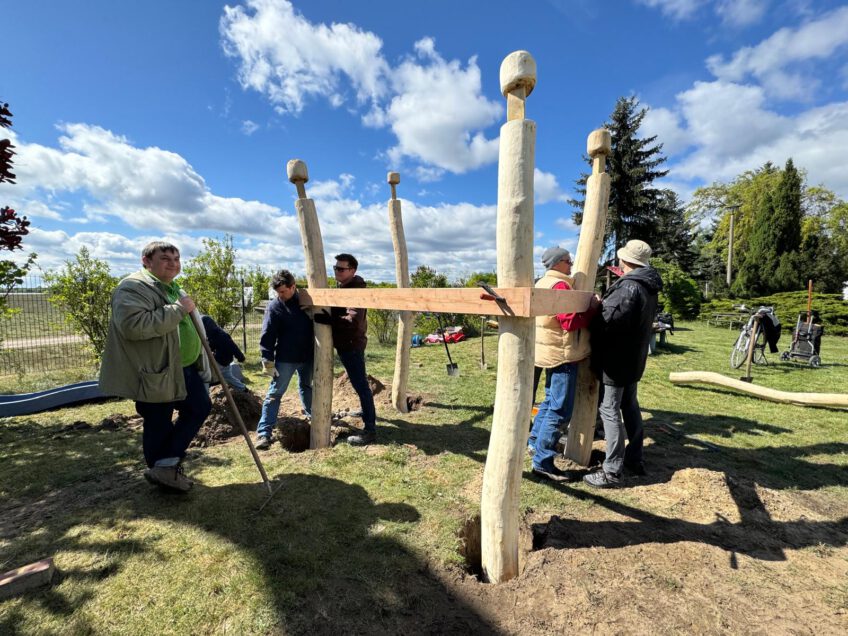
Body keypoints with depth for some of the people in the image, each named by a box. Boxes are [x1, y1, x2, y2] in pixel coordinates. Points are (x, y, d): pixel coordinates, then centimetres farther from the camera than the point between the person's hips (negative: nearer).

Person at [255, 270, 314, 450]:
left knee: (306, 387, 24)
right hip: (285, 359, -4)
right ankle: (264, 432, -1)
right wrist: (268, 360, -17)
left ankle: (312, 414, 45)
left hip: (307, 356, 4)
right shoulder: (274, 306, -10)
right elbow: (266, 336, -12)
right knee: (274, 393, -3)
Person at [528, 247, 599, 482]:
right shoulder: (559, 286, -17)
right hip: (562, 354, -10)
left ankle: (536, 441, 34)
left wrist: (585, 306, 11)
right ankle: (543, 461, 0)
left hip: (554, 352, 11)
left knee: (551, 400, 22)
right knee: (560, 409, -5)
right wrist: (592, 309, -11)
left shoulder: (543, 283, 15)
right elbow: (570, 322, -23)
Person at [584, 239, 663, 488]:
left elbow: (609, 320, -27)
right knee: (630, 406, 19)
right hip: (632, 358, 10)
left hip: (616, 360, -10)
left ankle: (612, 471, 1)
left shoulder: (628, 287, -21)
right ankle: (634, 458, 30)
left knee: (610, 411, -5)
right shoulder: (647, 288, 10)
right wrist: (604, 304, 8)